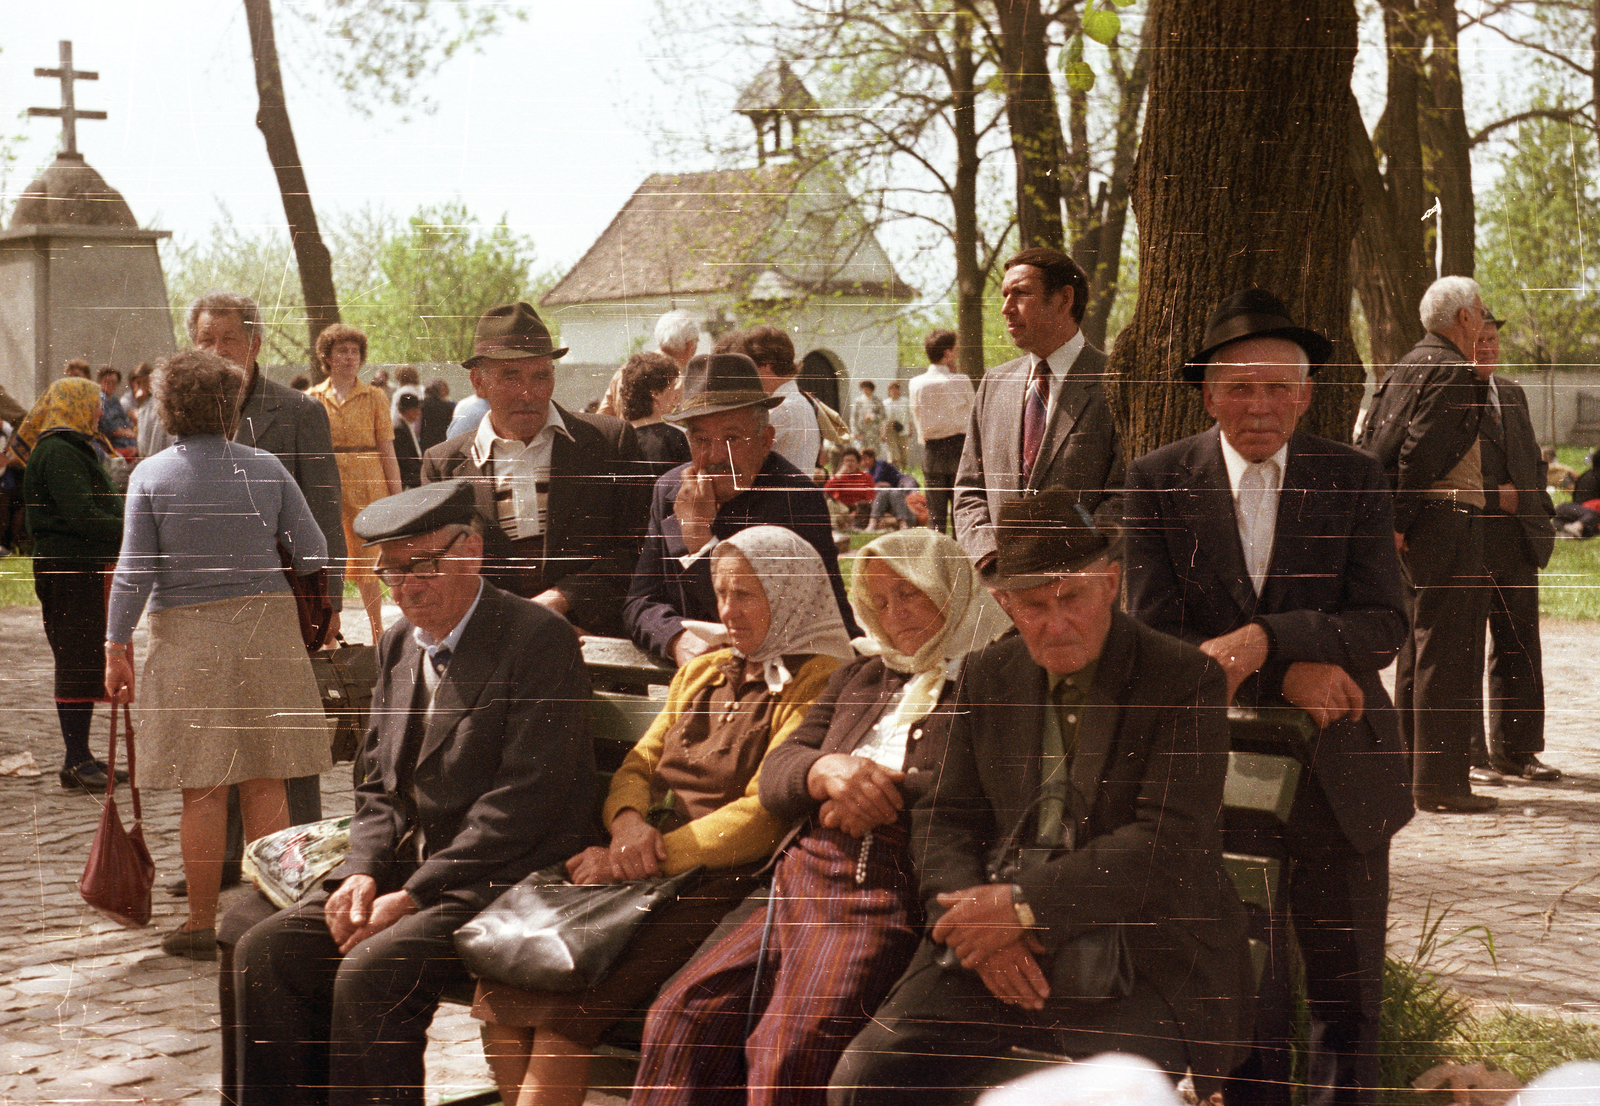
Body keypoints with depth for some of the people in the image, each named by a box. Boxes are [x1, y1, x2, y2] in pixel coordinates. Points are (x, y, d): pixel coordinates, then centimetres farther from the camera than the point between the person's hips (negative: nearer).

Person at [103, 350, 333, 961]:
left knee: (202, 791, 3)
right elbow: (313, 555, 1)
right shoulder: (266, 468, 0)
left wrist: (116, 646, 0)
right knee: (265, 784, 7)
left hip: (186, 637, -2)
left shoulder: (150, 475, -4)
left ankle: (203, 924, 8)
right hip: (265, 627, 2)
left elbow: (135, 571, -7)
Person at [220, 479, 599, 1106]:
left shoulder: (540, 640, -11)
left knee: (371, 972, -28)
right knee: (263, 950, -9)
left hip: (505, 879, -8)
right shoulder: (397, 644, 15)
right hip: (406, 866, 8)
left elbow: (524, 798, -17)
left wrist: (412, 895, -18)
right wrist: (363, 871, -2)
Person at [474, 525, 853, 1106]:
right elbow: (638, 765, 20)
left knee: (562, 1011, -26)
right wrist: (627, 820, -4)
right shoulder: (702, 673, 22)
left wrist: (657, 855, -15)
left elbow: (764, 815, -10)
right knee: (499, 995, -17)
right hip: (646, 872, 7)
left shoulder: (818, 683, -2)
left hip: (724, 879, -7)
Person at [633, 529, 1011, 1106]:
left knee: (786, 1051, -26)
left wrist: (878, 791, -7)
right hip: (804, 881, 7)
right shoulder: (859, 675, 28)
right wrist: (827, 770, -5)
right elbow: (774, 775, 19)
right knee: (680, 1015, -13)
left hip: (890, 898, -7)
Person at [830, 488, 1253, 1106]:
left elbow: (1167, 843, -12)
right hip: (992, 948, 5)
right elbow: (945, 818, 13)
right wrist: (976, 923, -8)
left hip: (1139, 959, -4)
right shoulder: (987, 677, 14)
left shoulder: (1187, 682, -3)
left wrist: (1023, 904, -16)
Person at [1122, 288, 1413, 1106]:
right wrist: (1287, 674, -20)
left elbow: (1385, 626, -8)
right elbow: (1151, 636, -9)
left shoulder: (1354, 481, 1)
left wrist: (1266, 638, -25)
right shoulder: (1158, 482, -2)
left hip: (1340, 773, 1)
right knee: (1245, 999, 8)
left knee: (1348, 992, 9)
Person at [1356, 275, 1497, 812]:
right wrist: (1401, 521, -15)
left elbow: (1367, 441, 14)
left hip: (1414, 523, 10)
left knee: (1415, 648, 14)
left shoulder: (1407, 365, 16)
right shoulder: (1453, 370, -10)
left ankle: (1412, 768, 20)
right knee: (1447, 650, -8)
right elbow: (1420, 449, -19)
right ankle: (1440, 780, -8)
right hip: (1446, 517, -10)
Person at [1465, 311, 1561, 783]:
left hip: (1516, 541, 6)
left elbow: (1534, 461, 25)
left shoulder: (1513, 394, 18)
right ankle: (1467, 755, 5)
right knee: (1463, 650, -1)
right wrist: (1493, 496, -13)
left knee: (1519, 648, 8)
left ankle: (1515, 750, 16)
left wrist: (1535, 509, 9)